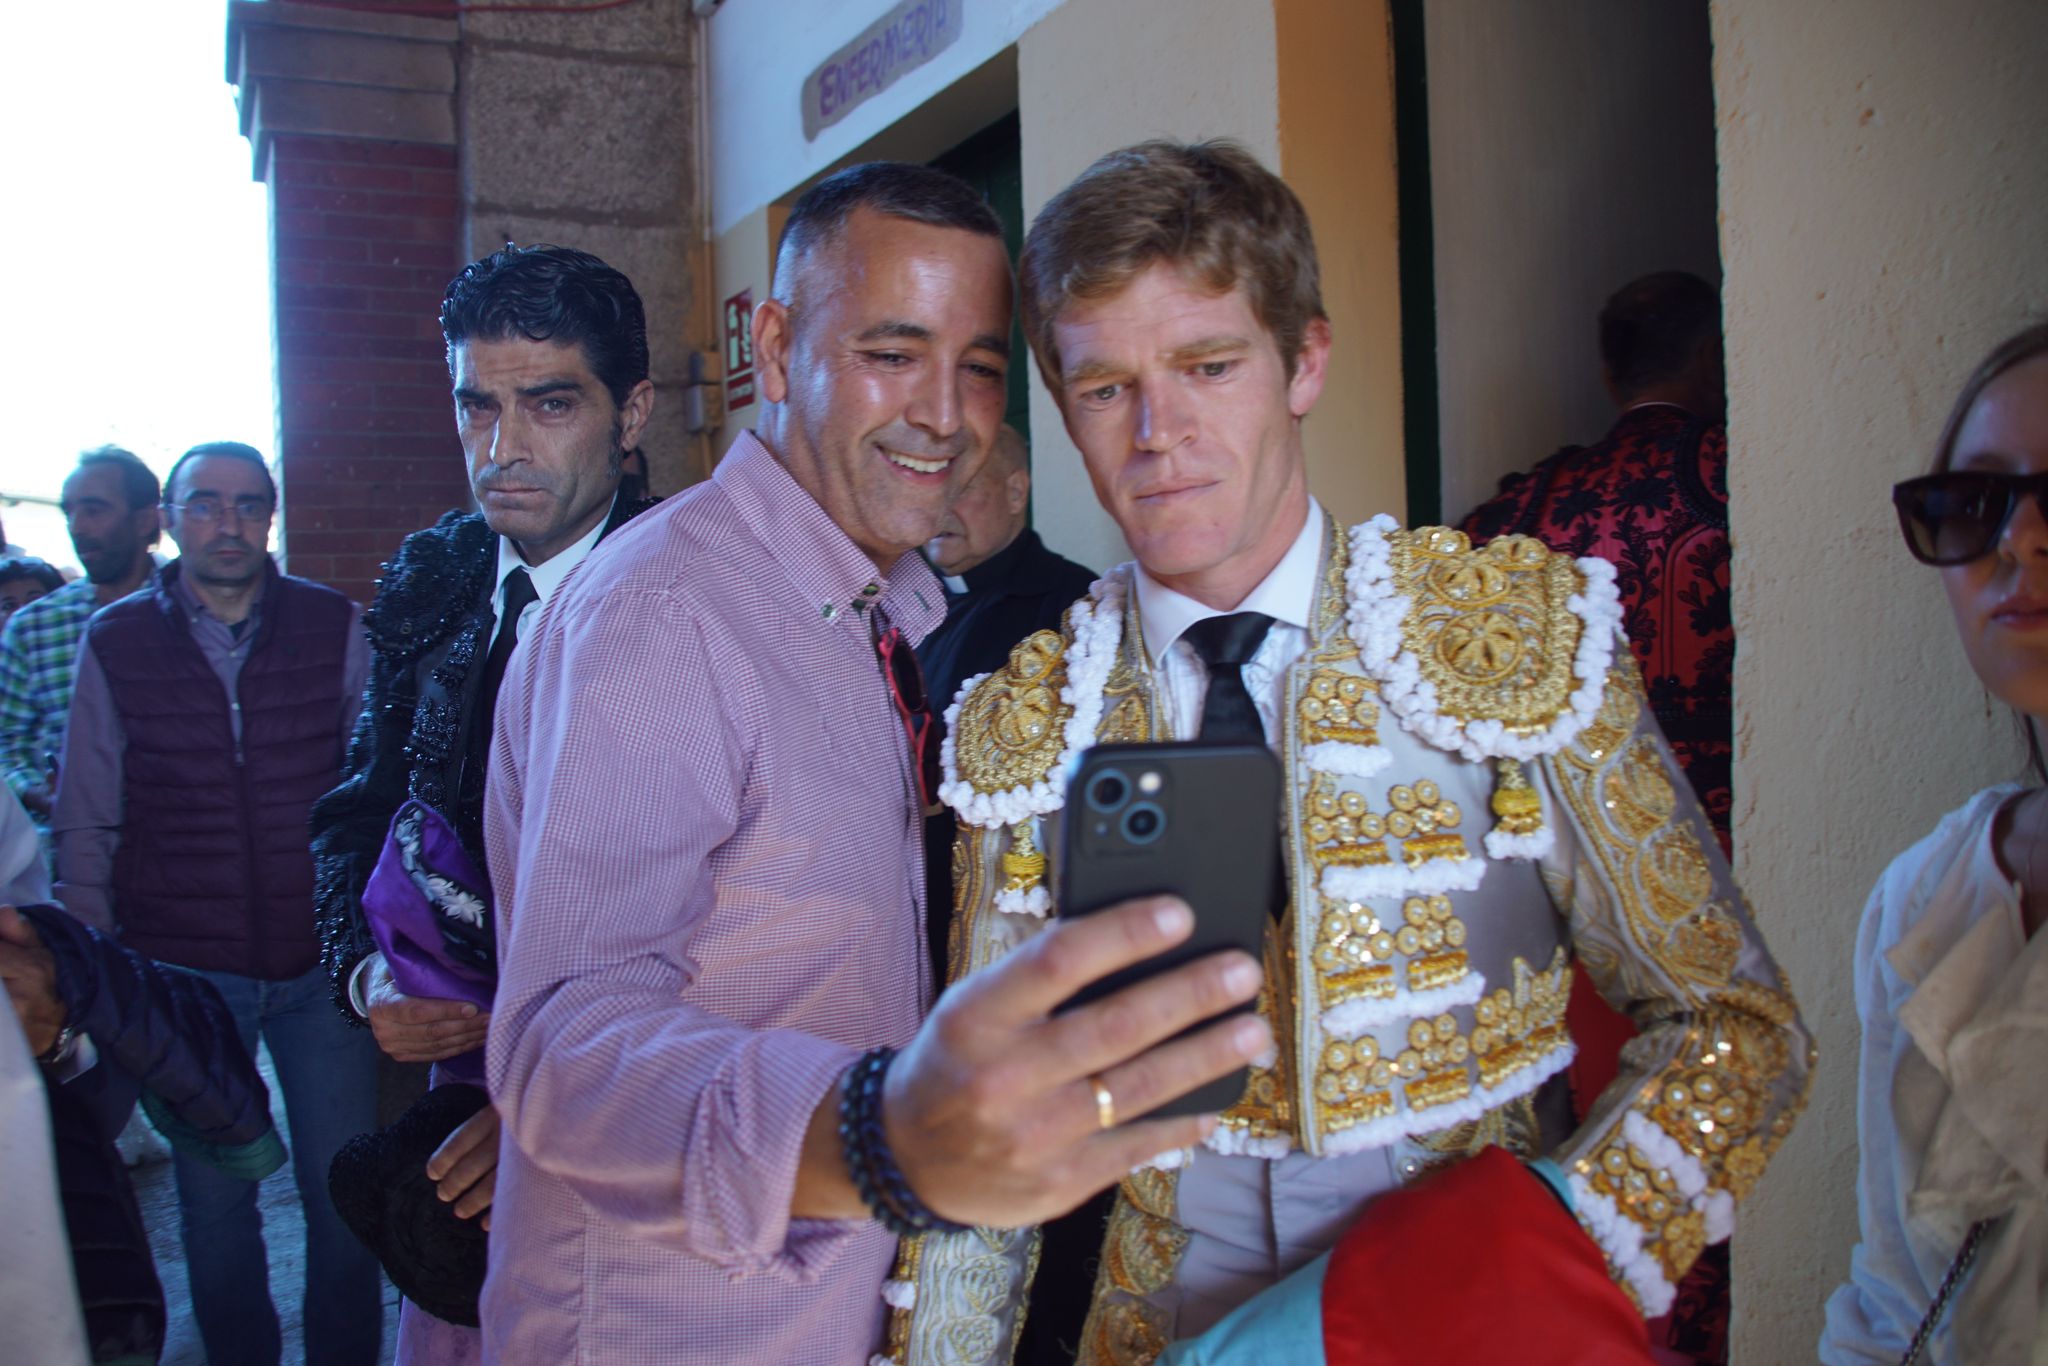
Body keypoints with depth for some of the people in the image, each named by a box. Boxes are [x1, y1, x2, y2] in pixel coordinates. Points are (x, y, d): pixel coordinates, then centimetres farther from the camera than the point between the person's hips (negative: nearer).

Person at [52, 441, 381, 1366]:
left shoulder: (334, 628, -2)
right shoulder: (114, 643, 0)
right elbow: (87, 825, 5)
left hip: (322, 963, 0)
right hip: (185, 970, 0)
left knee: (343, 1188, 8)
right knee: (213, 1195, 14)